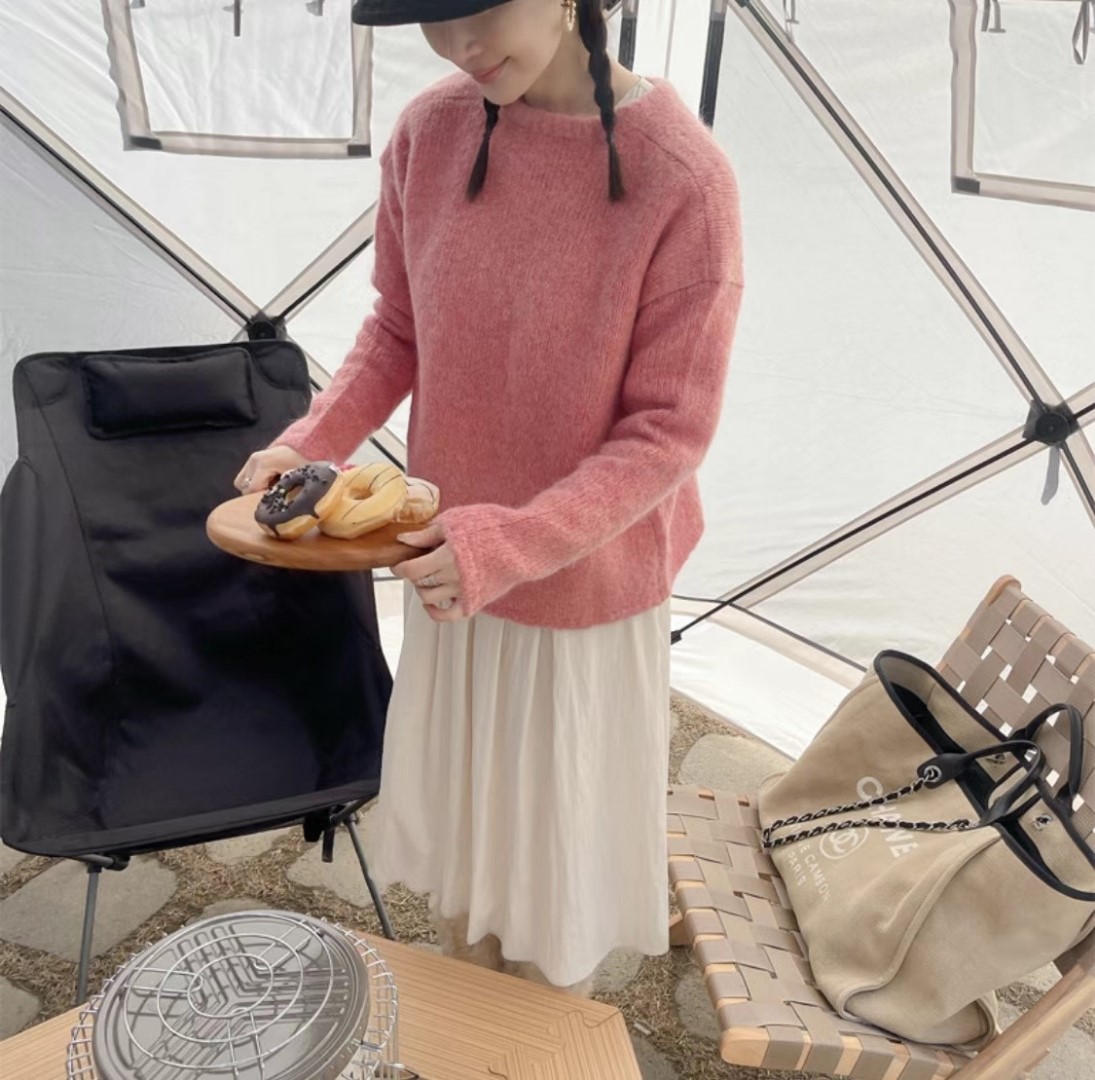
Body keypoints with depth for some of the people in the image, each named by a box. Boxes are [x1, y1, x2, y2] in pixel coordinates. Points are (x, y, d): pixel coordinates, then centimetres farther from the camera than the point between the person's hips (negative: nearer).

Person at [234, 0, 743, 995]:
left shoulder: (682, 177, -22)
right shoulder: (430, 132, -8)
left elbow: (670, 431, -18)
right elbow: (397, 331, 3)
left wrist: (514, 543, -29)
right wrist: (312, 443, -13)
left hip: (588, 583, -4)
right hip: (449, 563, 4)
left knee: (557, 835, 18)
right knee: (454, 812, 24)